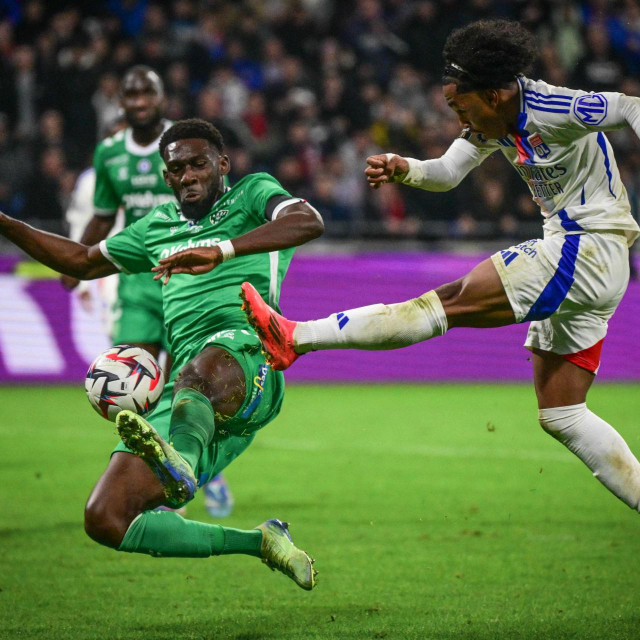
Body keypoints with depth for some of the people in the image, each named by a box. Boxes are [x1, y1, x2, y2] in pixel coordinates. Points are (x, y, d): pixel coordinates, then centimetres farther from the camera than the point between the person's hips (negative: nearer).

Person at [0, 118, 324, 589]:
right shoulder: (158, 228, 30)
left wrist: (221, 250, -24)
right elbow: (83, 261, 42)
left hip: (246, 358, -7)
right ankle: (261, 543, 2)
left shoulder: (252, 194, 12)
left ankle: (179, 461, -77)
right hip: (186, 397, 7)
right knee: (105, 520, -7)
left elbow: (308, 221, -10)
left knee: (201, 369, -44)